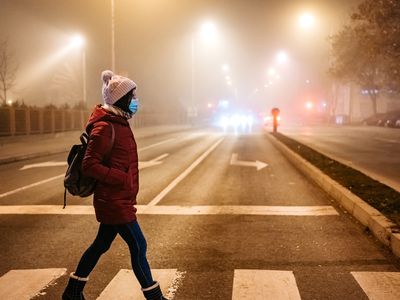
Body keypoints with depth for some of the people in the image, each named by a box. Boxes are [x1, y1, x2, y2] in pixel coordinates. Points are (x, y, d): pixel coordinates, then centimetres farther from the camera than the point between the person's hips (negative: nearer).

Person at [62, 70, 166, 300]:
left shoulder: (119, 123, 11)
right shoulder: (105, 127, -19)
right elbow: (90, 165, -21)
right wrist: (122, 179, -23)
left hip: (118, 199, 10)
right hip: (115, 201, -10)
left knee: (101, 245, 18)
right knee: (138, 246, -1)